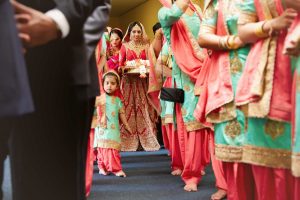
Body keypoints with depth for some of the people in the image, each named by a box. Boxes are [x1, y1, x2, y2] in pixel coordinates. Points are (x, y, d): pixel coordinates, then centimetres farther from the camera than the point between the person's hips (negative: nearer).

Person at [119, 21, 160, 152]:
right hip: (128, 80, -2)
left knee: (144, 108, -2)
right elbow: (120, 64, 5)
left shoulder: (146, 47, 13)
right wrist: (124, 68, -15)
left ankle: (147, 140, 2)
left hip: (142, 81, 2)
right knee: (129, 109, -5)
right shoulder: (125, 46, 8)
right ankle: (129, 142, -3)